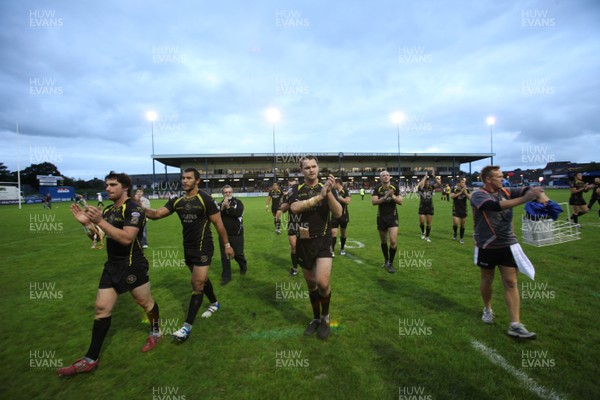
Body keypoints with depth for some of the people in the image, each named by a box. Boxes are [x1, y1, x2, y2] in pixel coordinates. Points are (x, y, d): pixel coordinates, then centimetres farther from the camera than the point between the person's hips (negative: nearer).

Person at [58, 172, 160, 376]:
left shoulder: (133, 209, -17)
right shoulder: (108, 210, 8)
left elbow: (126, 238, -28)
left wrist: (100, 222, -29)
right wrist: (86, 223, -2)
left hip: (132, 266, -7)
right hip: (112, 266, 7)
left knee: (145, 302, 11)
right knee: (101, 308, 7)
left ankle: (155, 333, 38)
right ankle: (91, 359, 18)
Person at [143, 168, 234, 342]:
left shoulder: (205, 199, -14)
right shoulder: (177, 201, 3)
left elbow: (218, 223, -10)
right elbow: (157, 214, -7)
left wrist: (226, 245, -6)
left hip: (203, 248, -6)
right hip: (188, 248, 6)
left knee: (197, 285, -3)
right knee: (202, 279, 21)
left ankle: (187, 326, 6)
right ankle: (214, 303, 44)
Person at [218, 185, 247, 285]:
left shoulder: (238, 202, -4)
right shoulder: (220, 204, 6)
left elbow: (238, 213, -22)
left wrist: (228, 207, -26)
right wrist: (222, 208, -19)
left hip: (236, 234, -3)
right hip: (223, 234, 3)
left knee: (238, 254, 6)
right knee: (224, 256, 6)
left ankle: (243, 266, 37)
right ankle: (226, 276, 18)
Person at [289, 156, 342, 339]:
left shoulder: (326, 187, 0)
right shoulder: (297, 189, 2)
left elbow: (338, 213, -14)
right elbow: (294, 207, -21)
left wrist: (328, 193, -29)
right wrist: (319, 196, -28)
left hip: (323, 241, -2)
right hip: (303, 243, 2)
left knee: (322, 282, -16)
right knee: (311, 285, 13)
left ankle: (325, 317, 13)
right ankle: (316, 319, 35)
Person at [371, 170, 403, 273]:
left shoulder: (395, 188, 0)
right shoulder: (377, 188, -3)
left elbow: (400, 202, -3)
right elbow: (373, 202, -15)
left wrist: (393, 196, -20)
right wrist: (385, 197, -26)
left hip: (393, 216, -1)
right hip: (381, 217, 1)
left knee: (393, 241, -11)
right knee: (383, 241, 12)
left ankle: (391, 263, 4)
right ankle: (386, 260, 32)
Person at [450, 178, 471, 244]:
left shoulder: (466, 190, 2)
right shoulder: (454, 189, -2)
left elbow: (470, 197, -11)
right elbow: (452, 196, -19)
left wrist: (465, 191, -20)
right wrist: (460, 192, -20)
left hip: (463, 210, 2)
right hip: (456, 209, -2)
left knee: (462, 224, 6)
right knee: (455, 223, -15)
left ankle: (461, 238, 20)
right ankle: (454, 233, 16)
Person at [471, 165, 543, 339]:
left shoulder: (506, 192, 2)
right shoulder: (478, 195, -15)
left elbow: (526, 190, -10)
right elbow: (495, 206, -32)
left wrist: (535, 191, -33)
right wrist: (524, 199, -36)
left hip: (508, 244, 4)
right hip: (486, 246, -3)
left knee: (511, 282, 0)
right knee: (487, 280, 13)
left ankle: (515, 325, 5)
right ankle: (487, 309, 37)